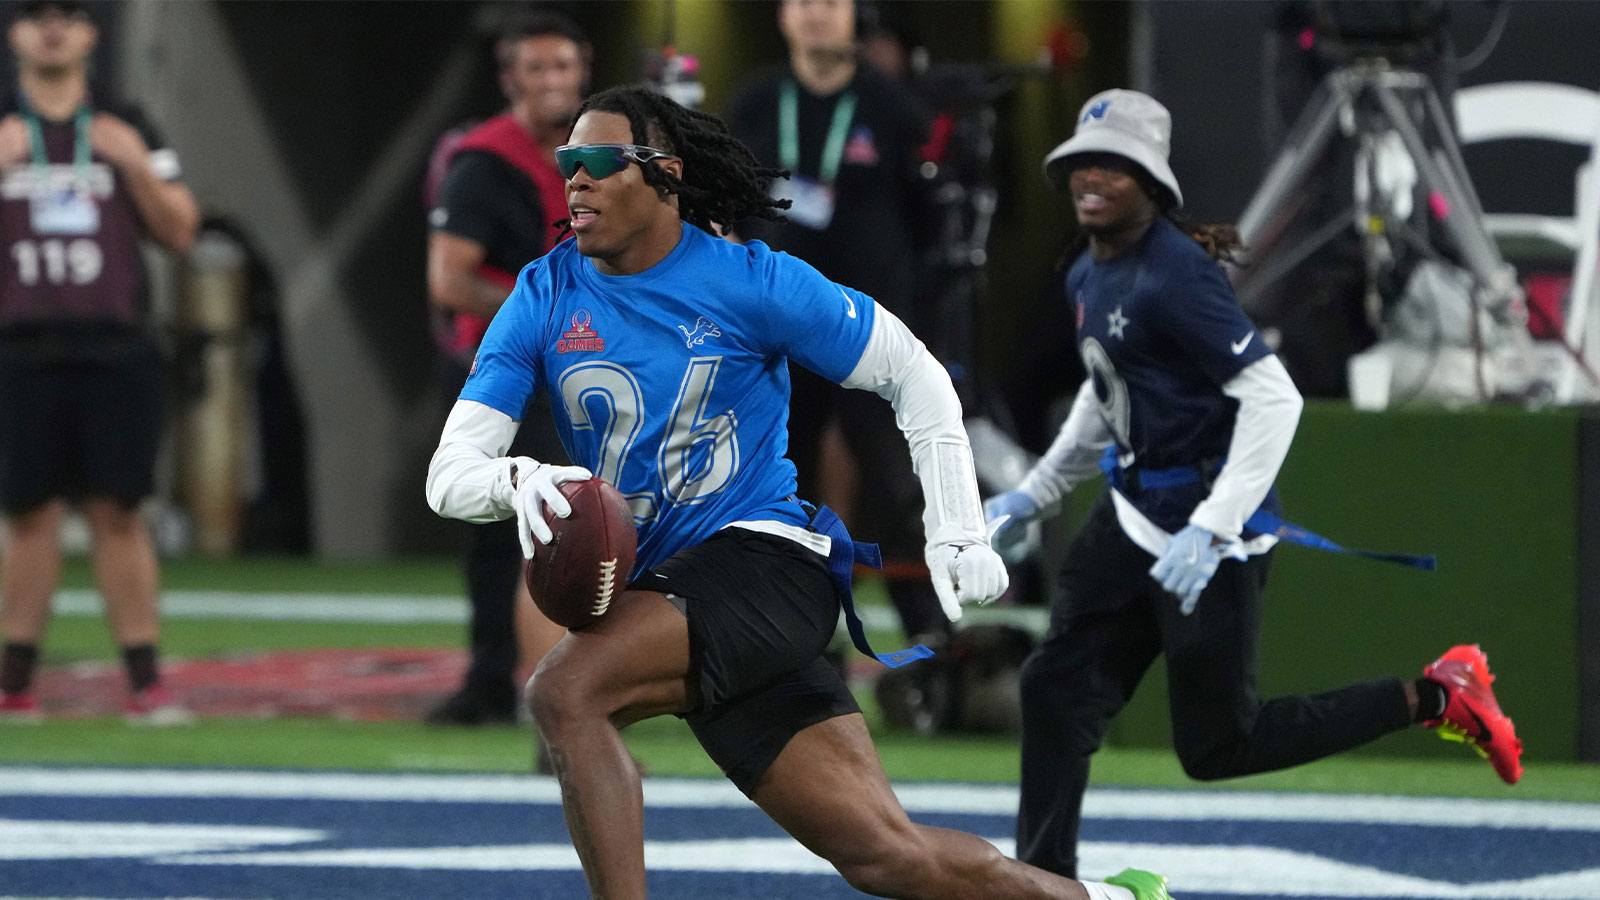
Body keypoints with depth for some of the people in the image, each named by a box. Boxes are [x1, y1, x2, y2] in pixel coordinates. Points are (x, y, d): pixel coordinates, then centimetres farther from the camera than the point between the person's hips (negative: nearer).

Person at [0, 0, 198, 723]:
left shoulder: (127, 128, 11)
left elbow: (179, 231, 8)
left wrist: (136, 166, -7)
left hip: (115, 353, 0)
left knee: (118, 512, -2)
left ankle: (145, 682, -2)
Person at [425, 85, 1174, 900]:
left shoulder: (750, 282, -5)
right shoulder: (544, 298, 4)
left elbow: (915, 374, 4)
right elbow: (449, 473, -2)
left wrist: (956, 532, -1)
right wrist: (519, 482, -26)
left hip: (763, 558, -4)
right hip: (662, 590, 4)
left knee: (565, 692, -28)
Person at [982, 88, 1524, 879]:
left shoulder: (1174, 277, -21)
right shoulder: (1088, 277, 8)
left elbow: (1273, 398, -26)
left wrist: (1210, 531, -31)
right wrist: (1034, 495, 26)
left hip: (1212, 536, -9)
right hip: (1135, 514, 9)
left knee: (1216, 746, -3)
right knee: (1057, 687, 4)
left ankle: (1432, 697, 6)